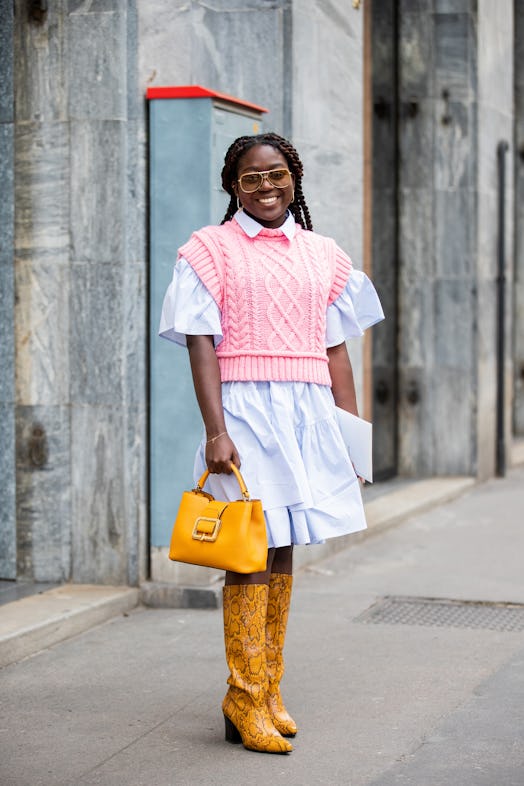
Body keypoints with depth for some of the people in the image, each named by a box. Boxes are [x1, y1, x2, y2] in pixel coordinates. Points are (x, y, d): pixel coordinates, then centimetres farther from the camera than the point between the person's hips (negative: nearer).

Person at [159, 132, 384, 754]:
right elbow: (202, 345, -6)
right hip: (244, 406, -4)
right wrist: (215, 430, -15)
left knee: (283, 547, 7)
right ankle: (244, 701, 0)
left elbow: (336, 351, 15)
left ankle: (269, 691, 15)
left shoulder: (322, 255, 14)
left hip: (308, 410, 4)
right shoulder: (210, 250, 1)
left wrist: (353, 433, 10)